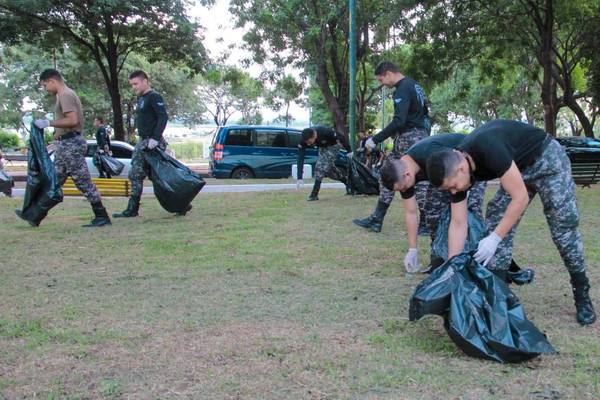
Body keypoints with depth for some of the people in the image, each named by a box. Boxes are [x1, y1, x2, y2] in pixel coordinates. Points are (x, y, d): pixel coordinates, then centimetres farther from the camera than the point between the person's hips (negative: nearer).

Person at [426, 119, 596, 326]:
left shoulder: (488, 148, -39)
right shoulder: (456, 168, -16)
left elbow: (520, 198, -34)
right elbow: (458, 223, -11)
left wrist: (494, 238, -32)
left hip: (547, 159, -6)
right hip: (517, 168, 6)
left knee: (564, 230, -8)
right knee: (496, 222, -6)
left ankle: (582, 296, 6)